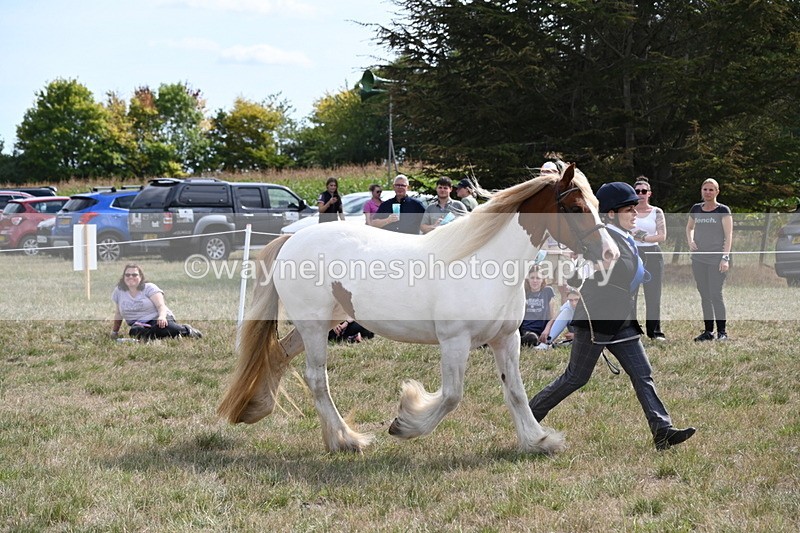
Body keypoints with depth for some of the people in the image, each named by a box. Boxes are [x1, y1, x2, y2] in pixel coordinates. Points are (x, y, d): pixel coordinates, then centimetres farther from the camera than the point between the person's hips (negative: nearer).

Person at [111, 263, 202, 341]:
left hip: (157, 319, -2)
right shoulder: (118, 291, 10)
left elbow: (161, 306, -12)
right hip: (139, 325, 2)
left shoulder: (149, 288, 0)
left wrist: (162, 317, -34)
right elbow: (118, 313, 23)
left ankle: (185, 330, -12)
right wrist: (115, 331, 28)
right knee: (134, 332, -37)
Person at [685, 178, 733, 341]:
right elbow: (689, 227, 27)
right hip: (699, 258, 5)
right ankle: (708, 331, 15)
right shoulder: (696, 209, 10)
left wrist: (725, 257, -15)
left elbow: (728, 235, -7)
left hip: (716, 259, -5)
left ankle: (722, 331, -2)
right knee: (704, 296, 8)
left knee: (715, 294, -9)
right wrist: (690, 241, 6)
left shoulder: (723, 210, -4)